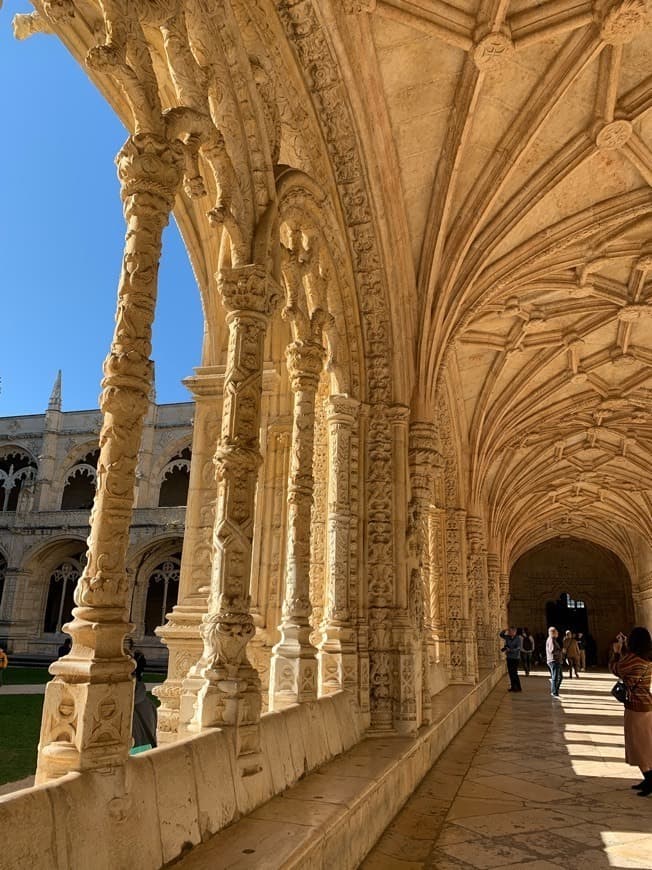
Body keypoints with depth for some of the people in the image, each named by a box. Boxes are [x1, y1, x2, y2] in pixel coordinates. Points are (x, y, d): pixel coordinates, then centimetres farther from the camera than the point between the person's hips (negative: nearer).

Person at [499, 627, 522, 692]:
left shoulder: (518, 639, -11)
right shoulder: (508, 638, 6)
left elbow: (518, 648, -17)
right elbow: (501, 635, 16)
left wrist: (510, 650, -24)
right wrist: (505, 630, -1)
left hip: (515, 658, -6)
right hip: (509, 657, 6)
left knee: (514, 673, -7)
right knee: (510, 673, 9)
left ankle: (518, 688, 3)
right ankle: (513, 687, 17)